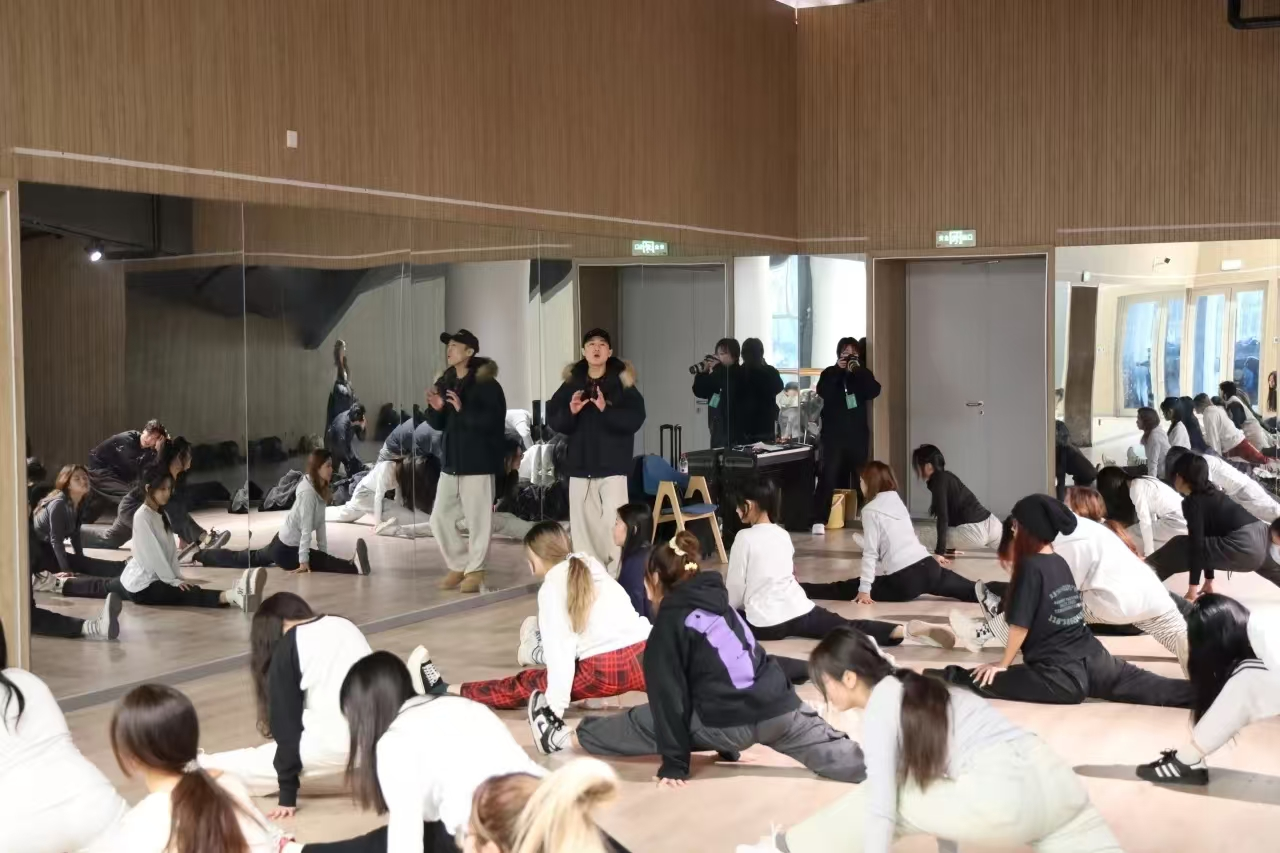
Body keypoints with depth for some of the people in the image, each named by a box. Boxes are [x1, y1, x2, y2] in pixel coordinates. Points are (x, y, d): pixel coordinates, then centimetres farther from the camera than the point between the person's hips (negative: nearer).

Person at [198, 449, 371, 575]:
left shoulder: (320, 490, 1)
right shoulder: (308, 492, -26)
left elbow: (320, 524, 3)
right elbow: (306, 528, -27)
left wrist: (323, 552, 2)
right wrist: (303, 561, -25)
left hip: (282, 542, 9)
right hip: (286, 549, -9)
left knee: (244, 559, 26)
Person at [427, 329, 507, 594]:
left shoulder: (486, 384, -10)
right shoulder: (444, 382, 12)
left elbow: (493, 421, -20)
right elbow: (438, 424, 15)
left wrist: (463, 410, -28)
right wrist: (436, 408, -6)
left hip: (478, 462, -7)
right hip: (451, 461, 7)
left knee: (477, 519, -2)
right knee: (440, 518, 9)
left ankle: (475, 570, 10)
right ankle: (458, 565, 22)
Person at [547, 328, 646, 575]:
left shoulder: (622, 381, -2)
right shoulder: (572, 382, 7)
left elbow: (635, 420, -11)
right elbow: (552, 420, 6)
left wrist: (606, 409, -25)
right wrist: (570, 412, -14)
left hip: (612, 465, -3)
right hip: (580, 465, 4)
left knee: (613, 523, -11)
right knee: (582, 523, 6)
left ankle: (614, 577, -8)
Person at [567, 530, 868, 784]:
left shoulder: (669, 624, 2)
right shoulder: (719, 604, 23)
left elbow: (669, 697, -4)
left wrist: (675, 764, 1)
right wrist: (729, 745, 41)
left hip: (726, 722, -6)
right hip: (779, 706, 6)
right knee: (856, 764, 3)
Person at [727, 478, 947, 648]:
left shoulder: (744, 538, -5)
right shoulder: (783, 535, 15)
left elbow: (735, 586, -2)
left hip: (765, 624, -5)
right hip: (799, 610, 5)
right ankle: (909, 629, -27)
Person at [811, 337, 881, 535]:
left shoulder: (863, 373, 9)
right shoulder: (830, 373, 6)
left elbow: (874, 391, -10)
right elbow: (822, 392, -14)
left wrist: (858, 370, -16)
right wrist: (838, 369, -16)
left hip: (858, 434, 2)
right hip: (833, 434, -2)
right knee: (828, 477, -9)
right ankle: (819, 521, -13)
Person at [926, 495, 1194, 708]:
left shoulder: (1031, 566, -11)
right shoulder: (1060, 563, 12)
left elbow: (1020, 626, -11)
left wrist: (1002, 665, 0)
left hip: (1061, 677, -8)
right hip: (1092, 660, 8)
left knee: (981, 680, -9)